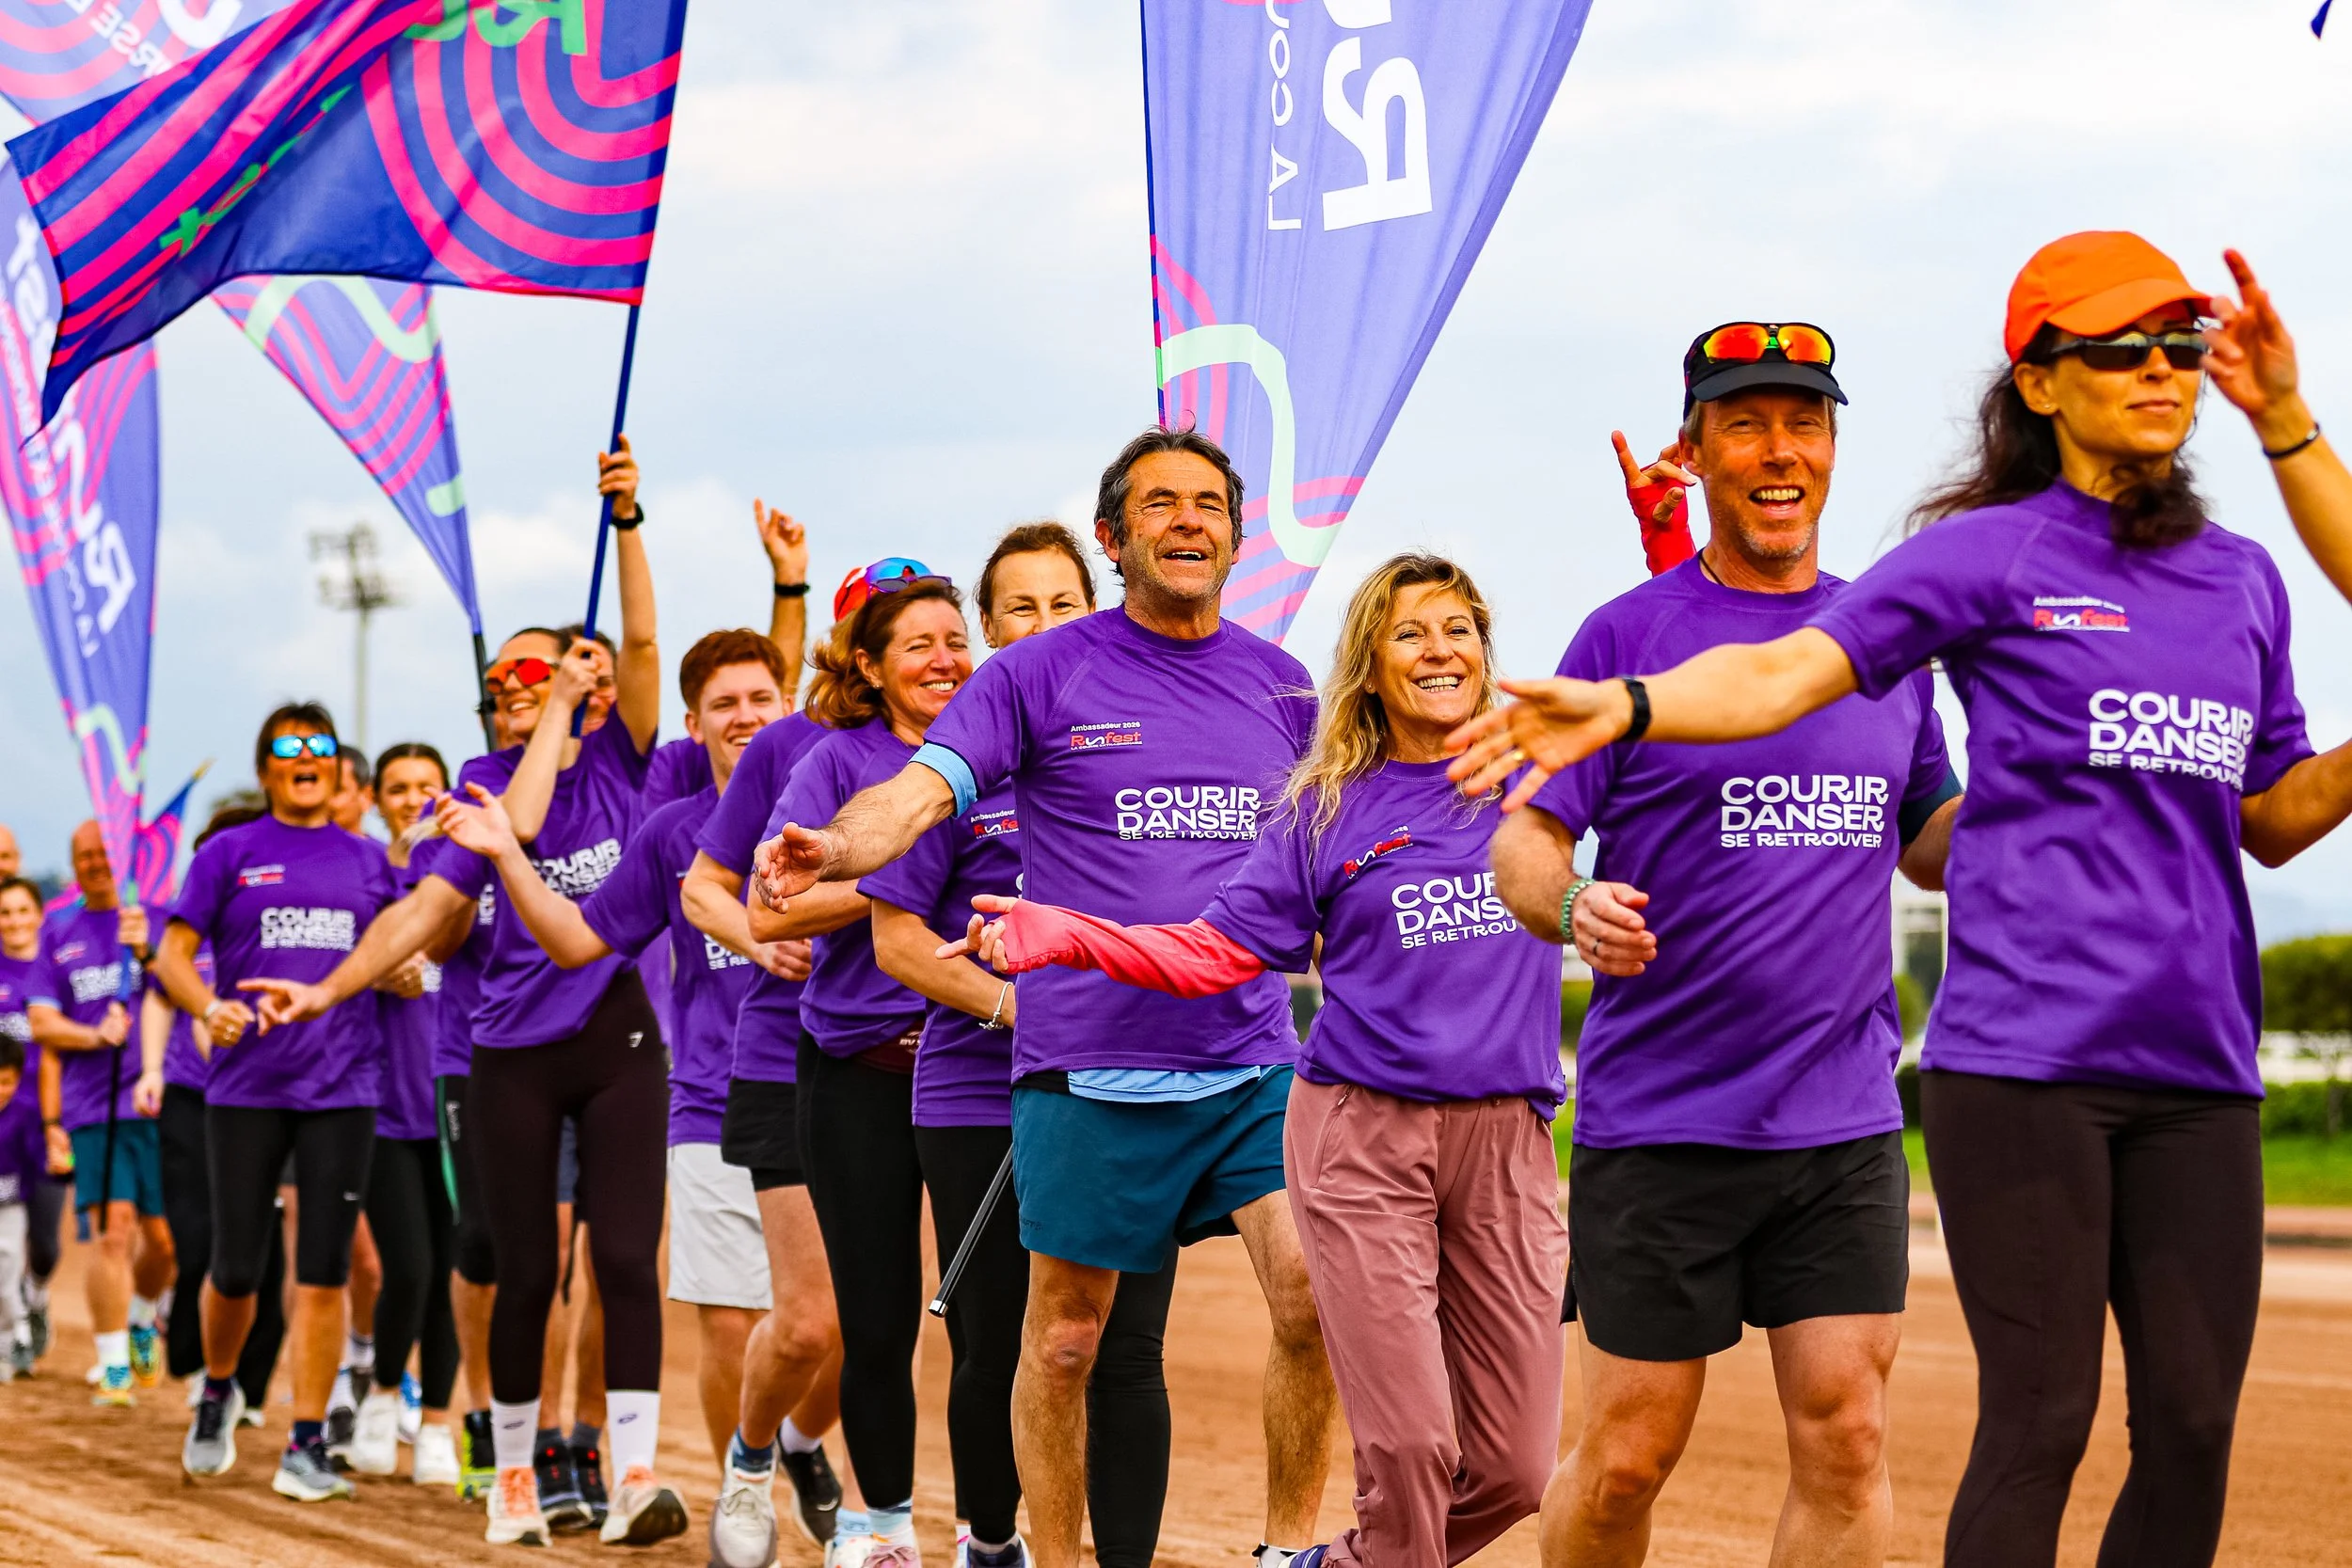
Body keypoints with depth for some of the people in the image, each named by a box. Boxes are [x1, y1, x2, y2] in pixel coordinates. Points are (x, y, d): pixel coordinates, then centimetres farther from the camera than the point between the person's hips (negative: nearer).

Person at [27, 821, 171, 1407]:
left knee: (164, 1238, 5)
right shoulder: (58, 931, 11)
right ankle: (113, 1369, -6)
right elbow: (41, 1023, 9)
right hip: (95, 1109, 0)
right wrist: (94, 1035, -10)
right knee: (115, 1231, -12)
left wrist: (144, 952, -27)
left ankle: (142, 1321, 35)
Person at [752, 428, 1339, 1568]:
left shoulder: (1278, 683, 11)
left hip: (1253, 1059, 3)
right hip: (1087, 1070, -2)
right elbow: (921, 789, -16)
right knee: (1064, 1340, 6)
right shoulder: (1041, 674, -2)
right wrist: (828, 849, -34)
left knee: (1314, 1294, -12)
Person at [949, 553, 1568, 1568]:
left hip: (1506, 1138, 2)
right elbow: (1221, 949, 5)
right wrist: (1060, 935, -6)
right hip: (1362, 1138, -2)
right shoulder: (1328, 807, 7)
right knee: (1408, 1445, -11)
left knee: (1515, 1467, 3)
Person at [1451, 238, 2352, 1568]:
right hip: (2022, 1060, -5)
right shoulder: (1987, 551, 1)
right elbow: (1784, 673, -10)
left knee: (2195, 1429, 3)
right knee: (2041, 1420, -7)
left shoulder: (2245, 579, 16)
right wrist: (1620, 707, -28)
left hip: (2198, 1070, 5)